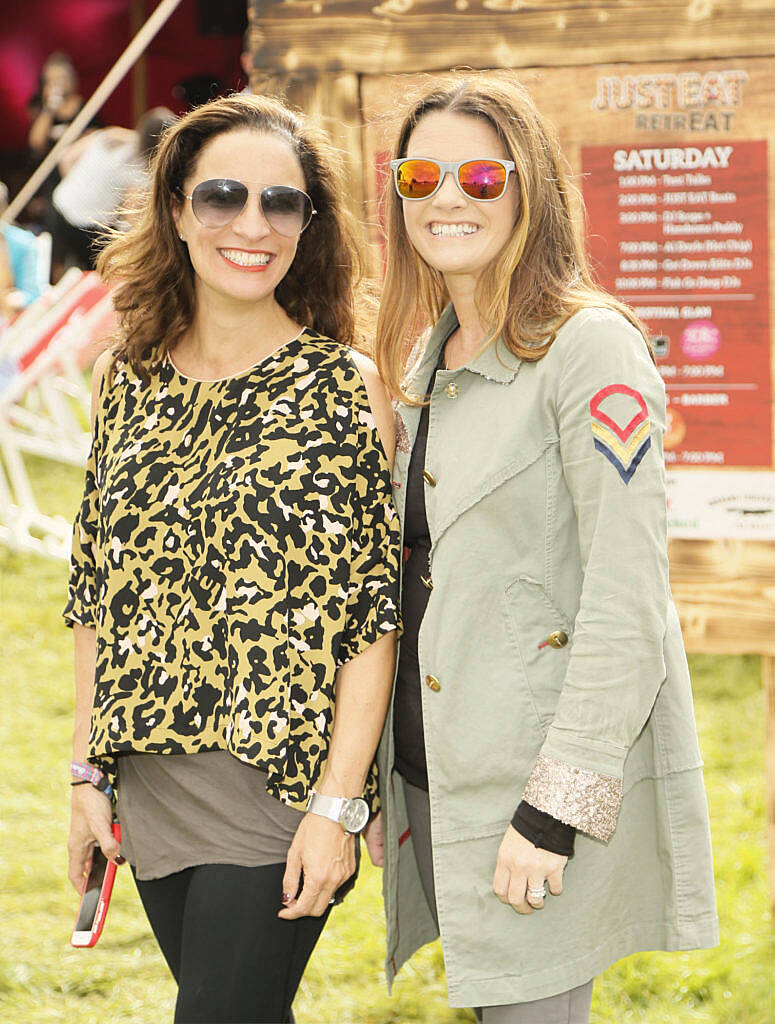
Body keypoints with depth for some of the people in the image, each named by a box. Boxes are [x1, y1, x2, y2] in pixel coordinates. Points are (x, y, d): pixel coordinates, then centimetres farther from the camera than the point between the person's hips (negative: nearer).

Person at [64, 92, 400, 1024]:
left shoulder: (344, 386, -7)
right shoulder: (129, 381, 7)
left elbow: (373, 609, -9)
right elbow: (96, 594, 12)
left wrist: (337, 803, -13)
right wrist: (89, 771, 9)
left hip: (279, 787, -4)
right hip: (149, 787, 4)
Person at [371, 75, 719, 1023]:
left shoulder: (592, 350, -12)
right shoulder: (429, 359, 13)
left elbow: (628, 599, -17)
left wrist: (556, 808, -20)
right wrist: (378, 779, 17)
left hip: (544, 771, -7)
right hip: (433, 769, 8)